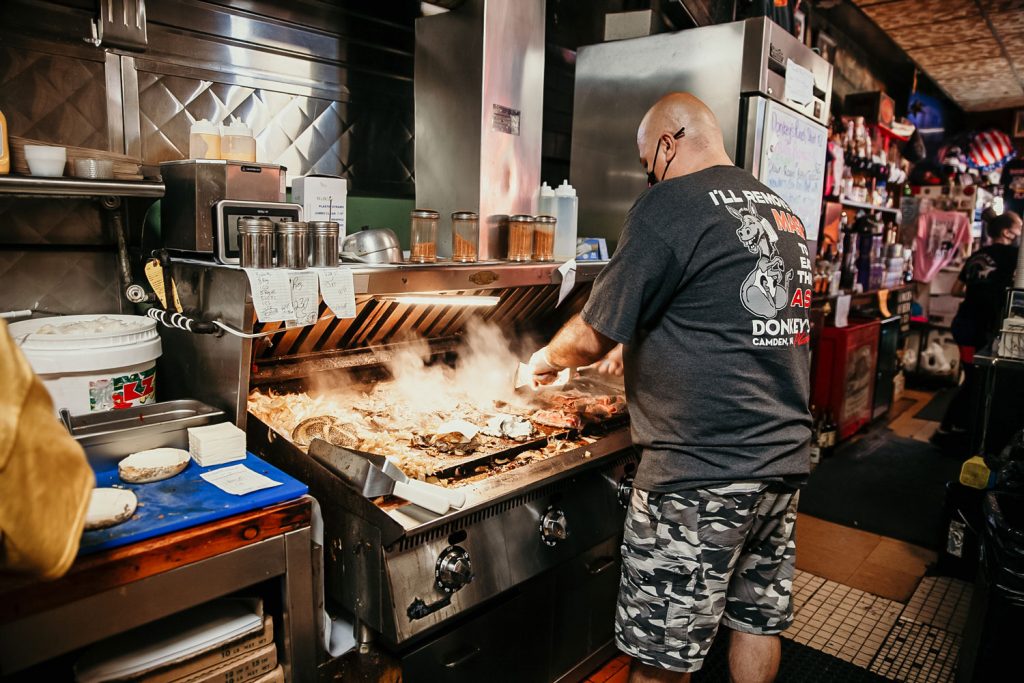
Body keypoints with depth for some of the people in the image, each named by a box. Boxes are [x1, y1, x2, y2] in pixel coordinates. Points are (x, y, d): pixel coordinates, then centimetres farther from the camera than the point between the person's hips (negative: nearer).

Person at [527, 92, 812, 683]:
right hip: (785, 460, 9)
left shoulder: (673, 203, -11)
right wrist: (642, 347, 30)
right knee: (760, 620, 22)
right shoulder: (783, 213, 14)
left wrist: (547, 358, 9)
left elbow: (593, 336, -12)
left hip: (701, 474, -9)